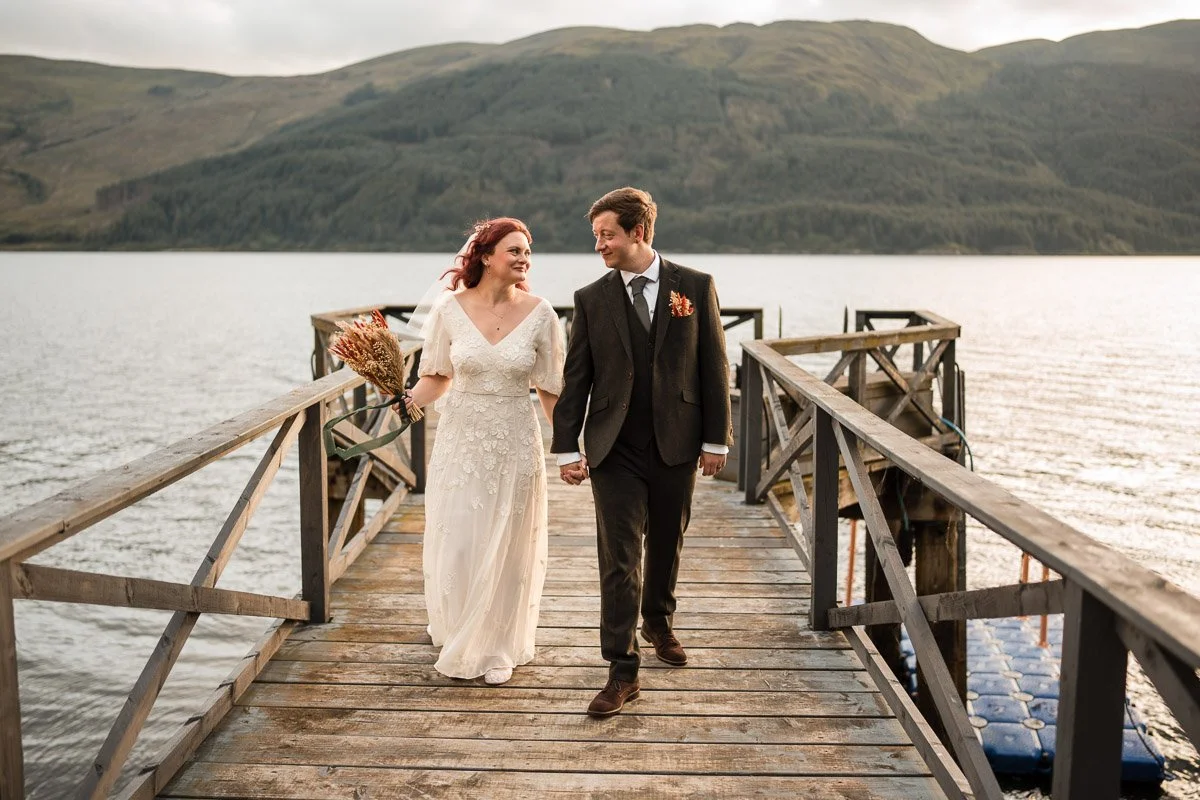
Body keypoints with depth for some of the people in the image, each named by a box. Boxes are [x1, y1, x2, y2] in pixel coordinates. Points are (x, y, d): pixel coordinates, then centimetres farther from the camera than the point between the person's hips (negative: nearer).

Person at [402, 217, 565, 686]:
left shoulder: (539, 315, -5)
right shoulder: (449, 309, -5)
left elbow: (550, 389, 1)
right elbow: (436, 375, 4)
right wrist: (410, 399, -15)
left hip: (515, 443, 0)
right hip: (461, 440, 0)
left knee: (507, 548, 9)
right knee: (455, 546, 6)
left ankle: (498, 649, 28)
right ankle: (459, 643, 31)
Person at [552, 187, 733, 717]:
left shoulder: (695, 287, -1)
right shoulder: (591, 299, 1)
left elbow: (714, 367, 1)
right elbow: (575, 379, 2)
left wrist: (716, 439, -1)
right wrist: (567, 447, -3)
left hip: (676, 444, 1)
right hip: (614, 449, -1)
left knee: (666, 544, 17)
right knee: (619, 556, -4)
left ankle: (658, 621, 44)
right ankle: (622, 670, 1)